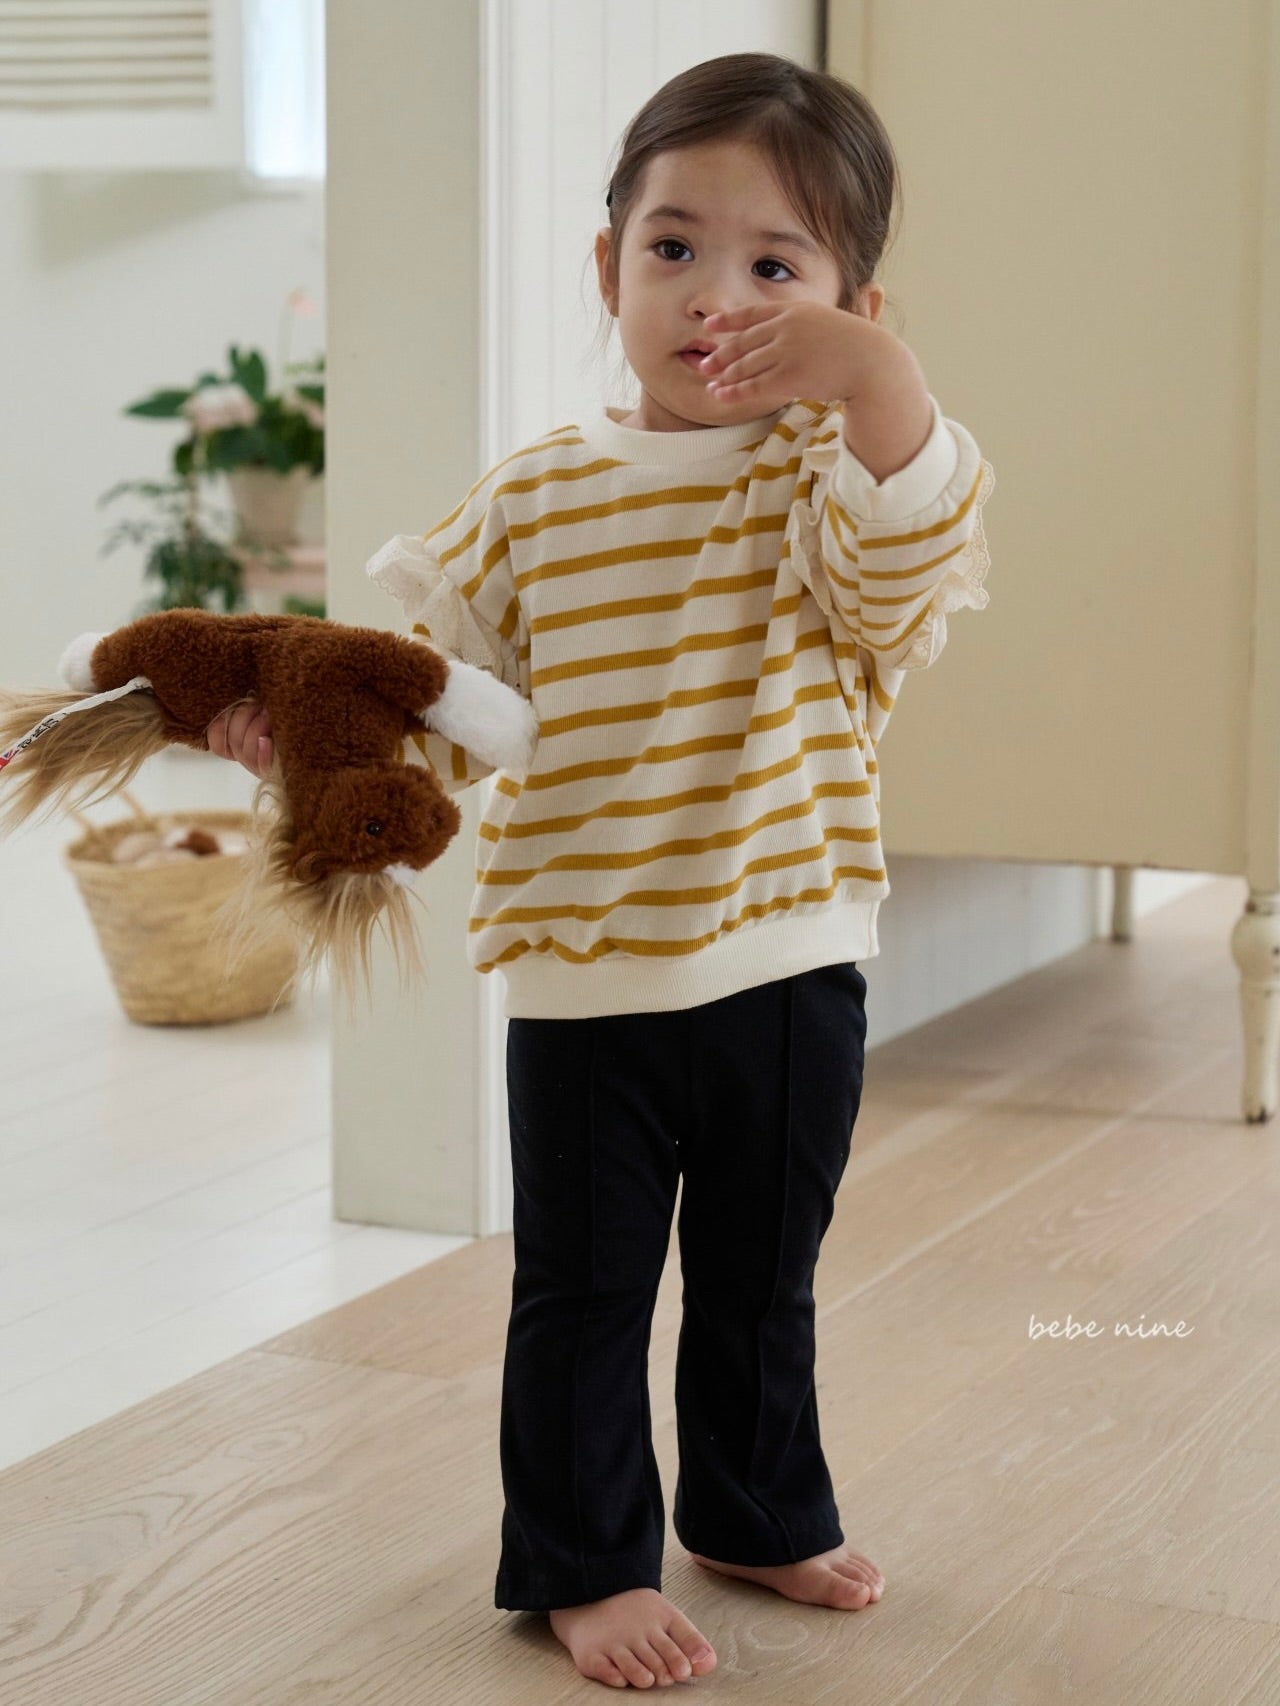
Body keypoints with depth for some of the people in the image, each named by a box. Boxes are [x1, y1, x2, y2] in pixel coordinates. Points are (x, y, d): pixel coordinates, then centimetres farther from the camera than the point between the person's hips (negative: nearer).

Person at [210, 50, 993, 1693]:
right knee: (585, 1291, 9)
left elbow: (907, 562, -28)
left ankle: (761, 1515, 40)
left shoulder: (827, 475, -5)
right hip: (586, 975, 0)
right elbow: (430, 691, 5)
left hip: (790, 964, 1)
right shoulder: (539, 499, 0)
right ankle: (585, 1563, 25)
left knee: (763, 1279, 20)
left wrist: (871, 370, -40)